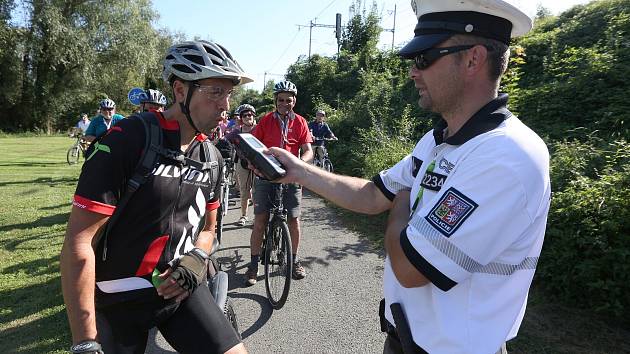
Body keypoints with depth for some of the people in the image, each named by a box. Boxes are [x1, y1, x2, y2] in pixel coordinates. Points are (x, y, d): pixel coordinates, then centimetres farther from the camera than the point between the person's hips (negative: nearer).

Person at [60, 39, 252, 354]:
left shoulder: (211, 156, 2)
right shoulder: (127, 140, -17)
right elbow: (78, 242, -19)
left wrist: (196, 258, -9)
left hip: (179, 288, 5)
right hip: (122, 298, -4)